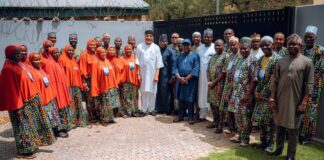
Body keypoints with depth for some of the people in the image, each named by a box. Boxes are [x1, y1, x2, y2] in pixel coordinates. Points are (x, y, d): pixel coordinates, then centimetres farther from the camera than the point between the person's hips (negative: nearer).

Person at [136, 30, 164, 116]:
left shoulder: (156, 47, 2)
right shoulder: (140, 47, 4)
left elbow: (158, 62, 0)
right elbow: (137, 61, 4)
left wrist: (156, 75, -6)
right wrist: (137, 74, -1)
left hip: (152, 73, 0)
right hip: (142, 73, 0)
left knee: (152, 92, 4)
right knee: (144, 91, 3)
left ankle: (151, 109, 16)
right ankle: (144, 109, 12)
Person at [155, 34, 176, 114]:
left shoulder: (170, 51, -2)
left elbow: (173, 64, -6)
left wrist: (172, 77, -11)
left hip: (166, 76, -4)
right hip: (158, 75, 4)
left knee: (166, 93, 2)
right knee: (159, 92, 6)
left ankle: (167, 110, 13)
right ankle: (159, 108, 18)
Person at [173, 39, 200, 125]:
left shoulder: (195, 56, 2)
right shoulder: (179, 56, 15)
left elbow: (196, 68, -8)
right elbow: (175, 67, 7)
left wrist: (187, 78, -13)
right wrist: (179, 77, -10)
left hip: (191, 81, -4)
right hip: (180, 80, 4)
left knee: (190, 99, -2)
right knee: (181, 98, 9)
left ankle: (190, 117, 7)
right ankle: (180, 116, 18)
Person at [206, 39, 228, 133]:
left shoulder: (226, 56, -8)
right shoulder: (213, 56, 16)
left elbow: (224, 73, -15)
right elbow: (208, 69, 14)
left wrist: (214, 82, -14)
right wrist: (208, 81, -1)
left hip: (220, 84, -7)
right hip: (211, 83, 7)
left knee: (219, 104, -3)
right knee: (212, 102, 12)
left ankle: (220, 125, 5)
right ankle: (215, 121, 26)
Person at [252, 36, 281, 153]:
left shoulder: (277, 59, -10)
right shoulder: (261, 59, 13)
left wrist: (264, 93, -14)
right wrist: (256, 91, 0)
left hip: (270, 94, -6)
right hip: (260, 94, 6)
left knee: (269, 120, 0)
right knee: (260, 119, 10)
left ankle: (270, 143, 13)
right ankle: (263, 141, 24)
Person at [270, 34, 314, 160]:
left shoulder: (307, 62, -3)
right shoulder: (281, 62, 6)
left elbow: (309, 85, -6)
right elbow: (274, 82, 6)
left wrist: (304, 103, -11)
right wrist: (272, 99, 1)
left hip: (295, 102, -3)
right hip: (280, 101, 3)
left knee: (293, 130, 7)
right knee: (279, 127, 15)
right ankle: (278, 149, 32)